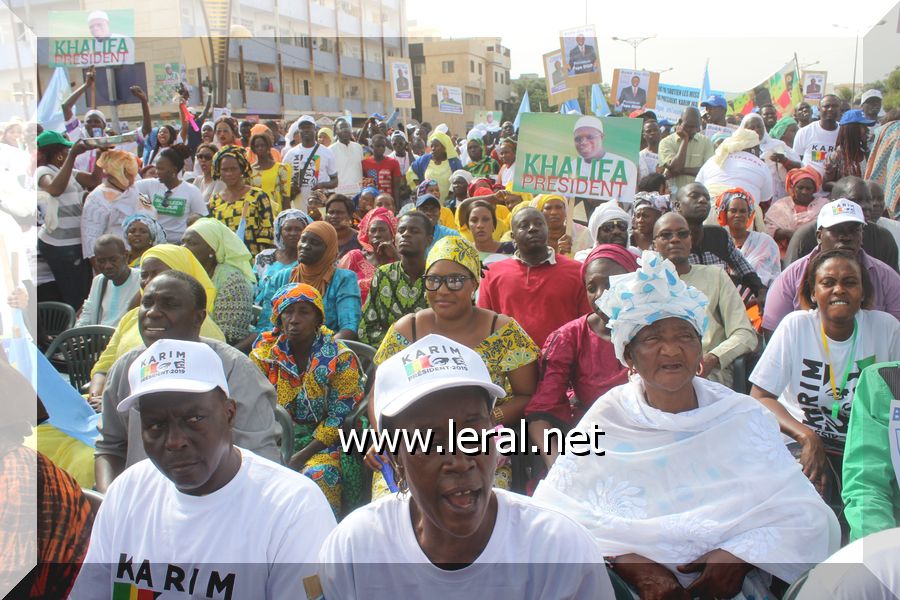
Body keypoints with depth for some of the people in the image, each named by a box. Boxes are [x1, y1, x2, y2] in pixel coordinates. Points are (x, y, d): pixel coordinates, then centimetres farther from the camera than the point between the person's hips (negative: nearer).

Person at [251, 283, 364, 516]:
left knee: (317, 475, -32)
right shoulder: (264, 350, 3)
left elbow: (340, 418, -9)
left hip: (323, 443, -3)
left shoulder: (340, 358, -6)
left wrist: (301, 457, -17)